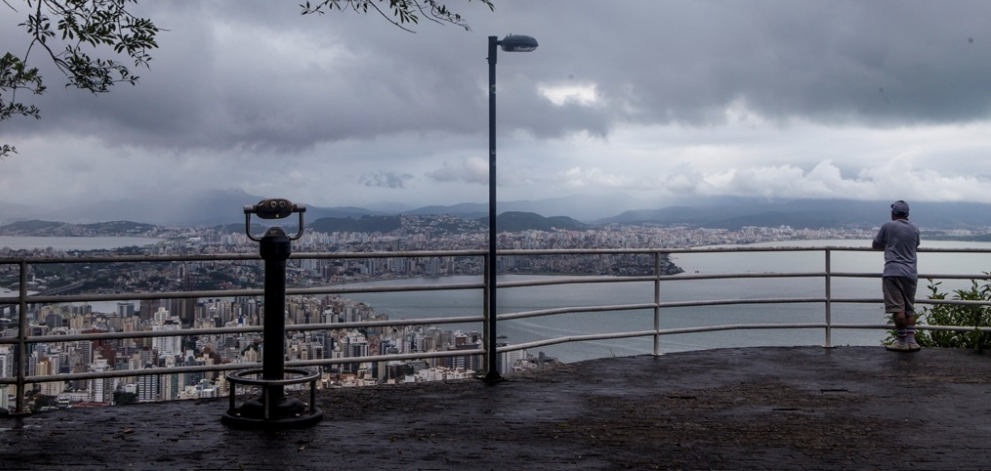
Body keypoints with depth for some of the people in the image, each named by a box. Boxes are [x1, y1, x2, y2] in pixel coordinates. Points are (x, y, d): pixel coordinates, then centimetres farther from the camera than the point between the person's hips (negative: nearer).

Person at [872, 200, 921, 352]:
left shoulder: (888, 226, -3)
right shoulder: (914, 229, 10)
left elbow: (875, 245, 7)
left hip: (893, 273, -5)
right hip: (911, 273, 6)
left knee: (898, 308, -5)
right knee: (909, 308, 13)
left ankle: (902, 342, -5)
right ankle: (911, 340, 11)